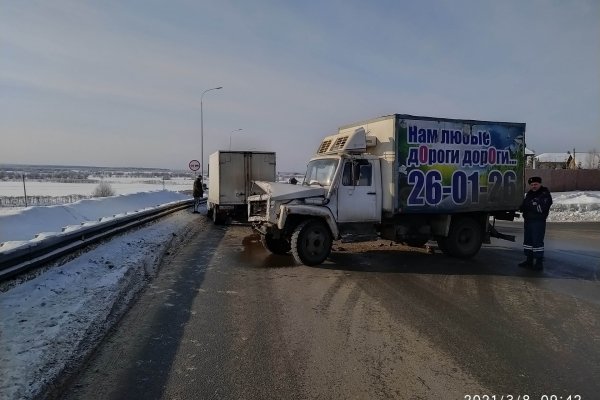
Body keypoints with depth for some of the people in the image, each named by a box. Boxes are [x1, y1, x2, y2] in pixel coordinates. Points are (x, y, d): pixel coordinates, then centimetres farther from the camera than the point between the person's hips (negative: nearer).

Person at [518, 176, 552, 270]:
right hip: (528, 220, 8)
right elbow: (524, 205, 22)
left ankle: (539, 262, -1)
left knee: (537, 241, -8)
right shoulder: (529, 194, 17)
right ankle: (529, 261, 21)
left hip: (538, 221, -8)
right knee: (528, 240, 12)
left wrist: (529, 206, -14)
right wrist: (522, 207, -2)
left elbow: (541, 209, -20)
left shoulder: (545, 195, -9)